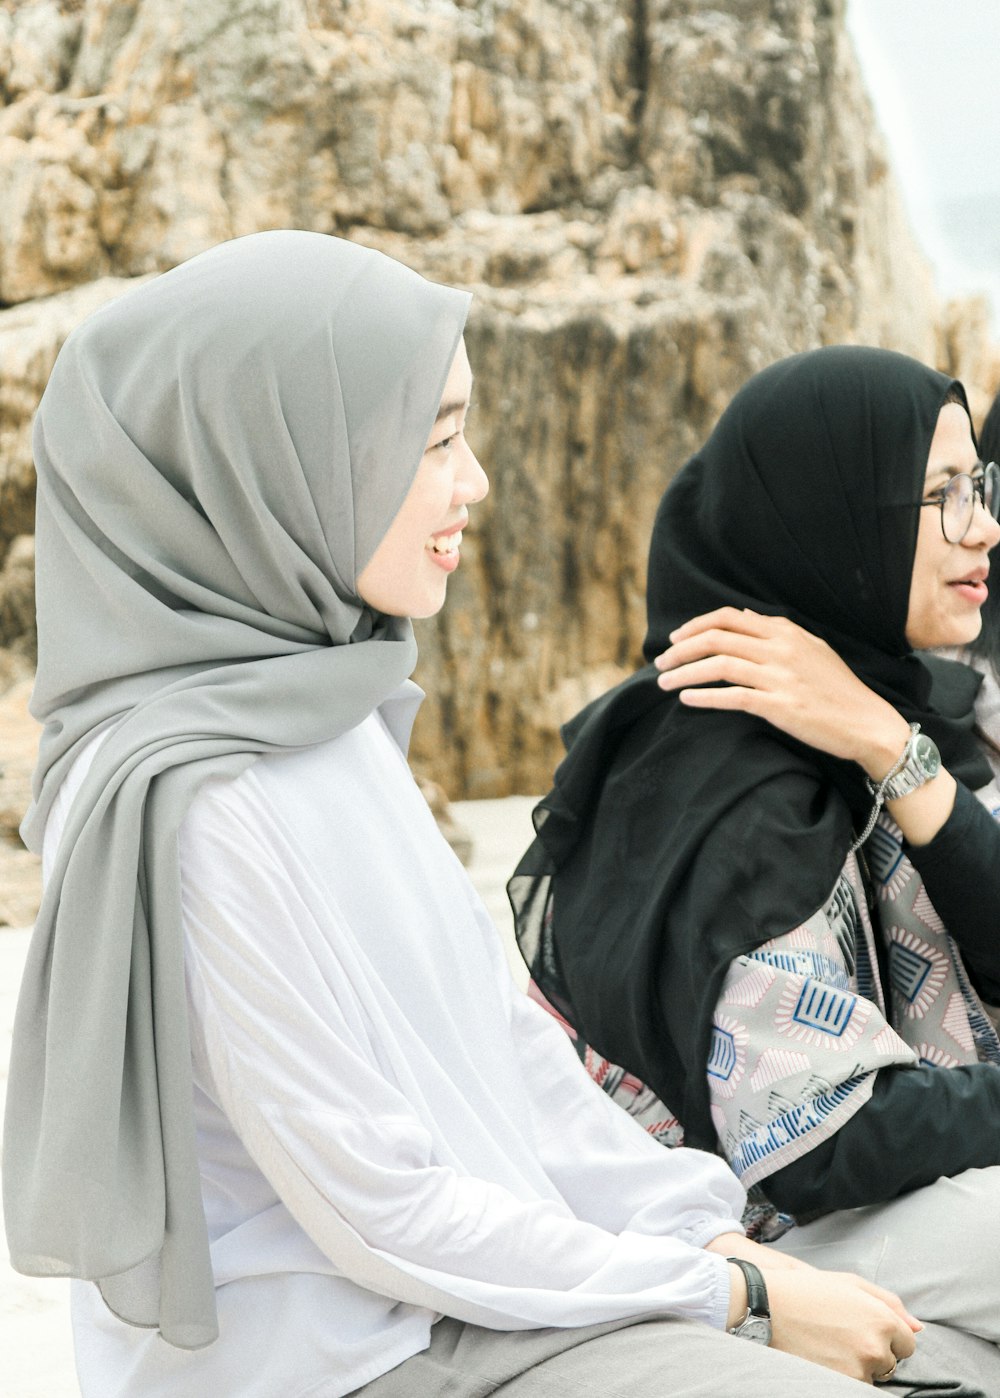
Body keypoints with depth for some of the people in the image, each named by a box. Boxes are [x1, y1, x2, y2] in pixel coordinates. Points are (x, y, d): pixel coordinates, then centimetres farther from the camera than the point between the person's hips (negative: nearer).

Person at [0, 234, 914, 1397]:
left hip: (462, 1288, 8)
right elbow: (381, 1215, -20)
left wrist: (713, 1238, 3)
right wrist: (736, 1294, -12)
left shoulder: (319, 706, 5)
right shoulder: (199, 799, -23)